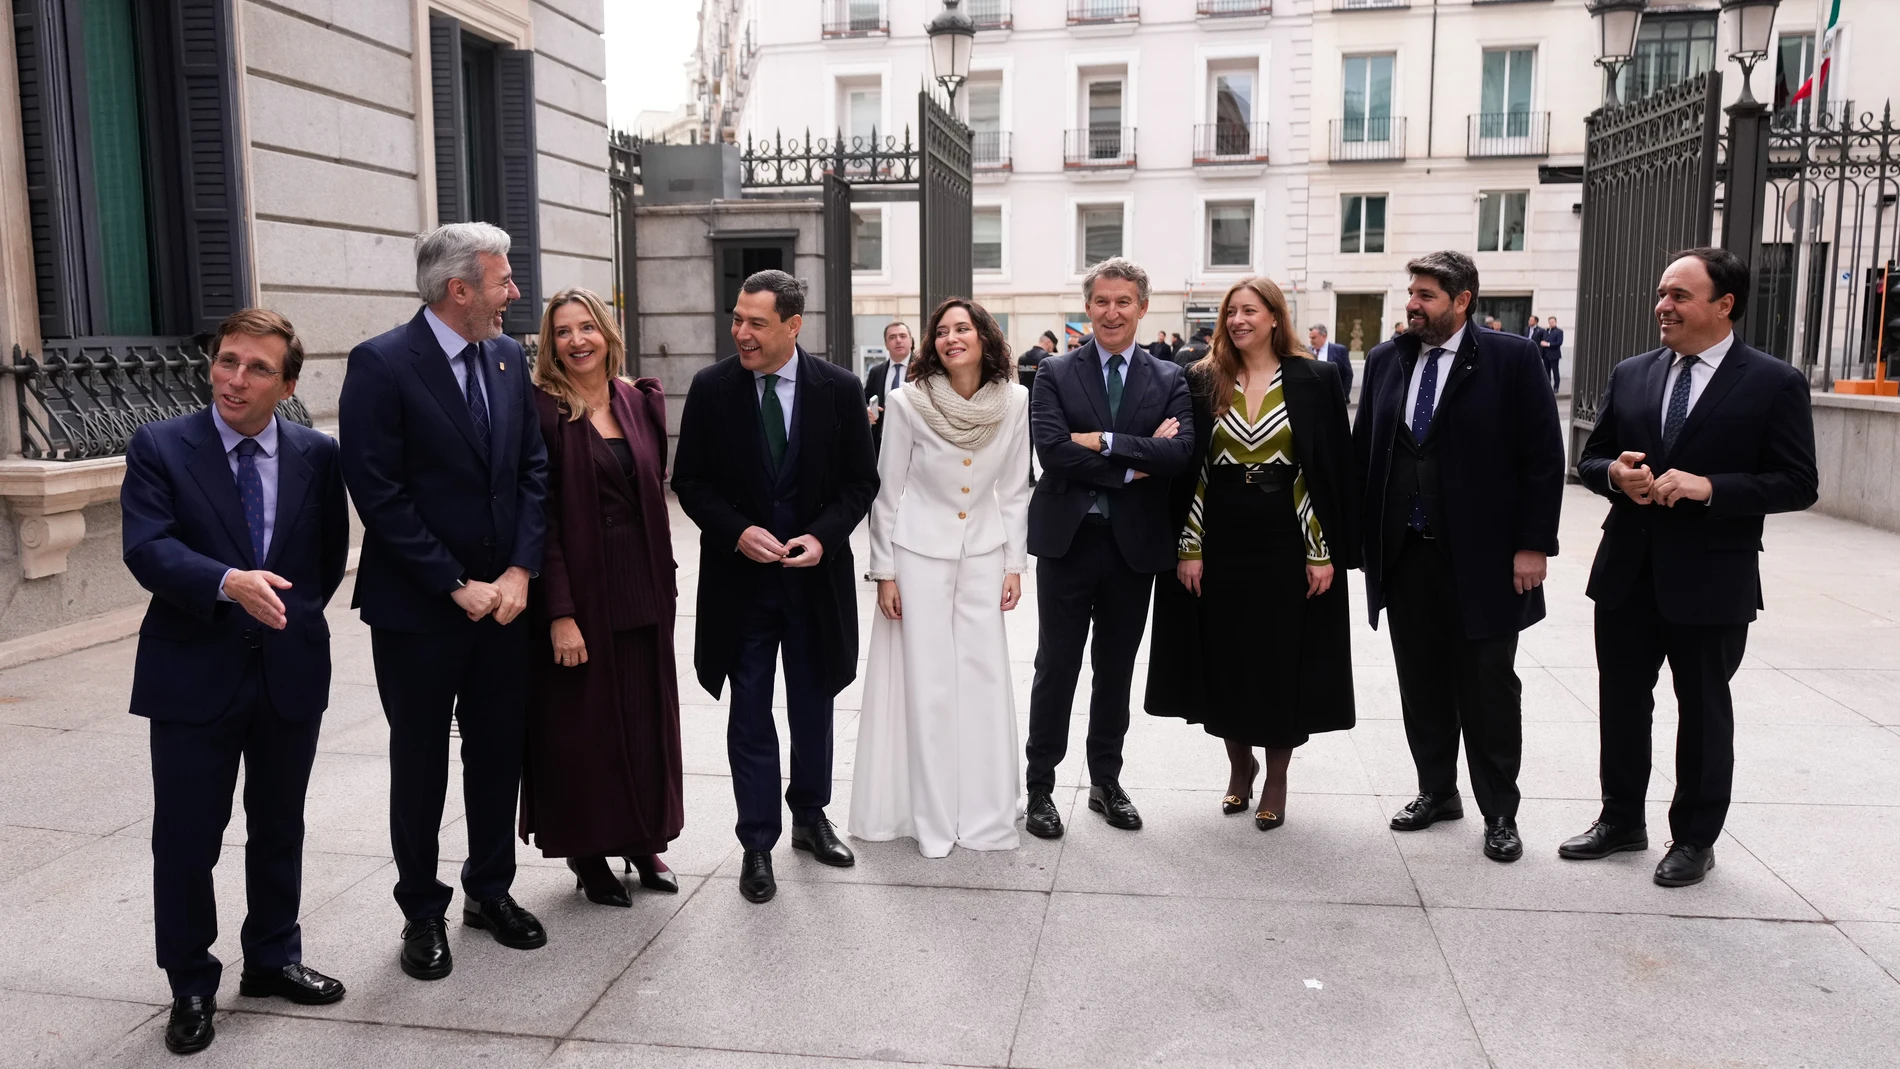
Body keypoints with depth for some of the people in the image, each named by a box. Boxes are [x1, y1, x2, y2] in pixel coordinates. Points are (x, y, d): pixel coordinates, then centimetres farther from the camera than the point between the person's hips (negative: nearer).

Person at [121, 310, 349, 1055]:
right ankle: (191, 987, 23)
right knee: (186, 839, 6)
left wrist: (296, 611, 1)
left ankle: (273, 959, 34)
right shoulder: (158, 447, -6)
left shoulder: (317, 454, 2)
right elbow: (147, 547, -18)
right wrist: (229, 584, -33)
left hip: (291, 671, 3)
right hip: (194, 674, -2)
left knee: (279, 828, 16)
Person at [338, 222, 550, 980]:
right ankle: (422, 912, 26)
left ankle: (491, 891, 32)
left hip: (503, 598, 5)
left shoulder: (508, 357, 5)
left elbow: (533, 469, 5)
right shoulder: (381, 364, -13)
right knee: (419, 765, 10)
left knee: (498, 752, 14)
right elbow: (378, 495, -16)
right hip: (418, 607, -5)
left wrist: (519, 571, -5)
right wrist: (456, 586, -15)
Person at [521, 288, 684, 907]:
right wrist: (560, 613, -17)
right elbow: (539, 518, -12)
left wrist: (666, 581, 6)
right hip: (578, 592, -5)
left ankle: (644, 840, 28)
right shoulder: (542, 410, -8)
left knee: (647, 716, 12)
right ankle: (588, 852, 22)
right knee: (583, 723, 6)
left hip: (643, 591, 5)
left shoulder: (642, 402, 7)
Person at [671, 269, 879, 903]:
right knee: (751, 716, 7)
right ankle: (758, 843, 19)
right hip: (740, 577, -1)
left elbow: (861, 481, 0)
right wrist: (738, 533, -16)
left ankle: (810, 817, 36)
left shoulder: (838, 389, -5)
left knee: (813, 706, 16)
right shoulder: (711, 388, -5)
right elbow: (689, 481, -1)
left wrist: (822, 536, -15)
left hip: (816, 573, 1)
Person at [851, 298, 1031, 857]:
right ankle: (930, 818, 16)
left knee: (984, 679, 6)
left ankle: (983, 813, 22)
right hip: (920, 553, -2)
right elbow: (887, 491, -4)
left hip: (984, 553, 2)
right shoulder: (909, 402, -11)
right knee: (926, 682, 3)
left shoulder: (1014, 401, -5)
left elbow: (1015, 490, 4)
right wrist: (884, 572, -4)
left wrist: (1015, 563, 3)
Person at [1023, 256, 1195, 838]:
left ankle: (1106, 782, 28)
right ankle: (1040, 786, 17)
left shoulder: (1168, 379, 5)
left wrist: (1105, 441, -17)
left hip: (1134, 543, 2)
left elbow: (1181, 451, -11)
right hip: (1068, 538, -2)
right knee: (1056, 667, 5)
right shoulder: (1056, 373, 0)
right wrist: (1134, 464, -14)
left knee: (1116, 669, 14)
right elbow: (1052, 450, -15)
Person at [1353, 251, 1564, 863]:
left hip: (1482, 557, -4)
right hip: (1404, 555, 4)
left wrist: (1533, 545, -11)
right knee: (1421, 685, 13)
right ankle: (1437, 792, 29)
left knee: (1489, 688, 5)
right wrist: (1361, 536, 5)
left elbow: (1543, 457, -7)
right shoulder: (1385, 361, 7)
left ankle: (1499, 813, 19)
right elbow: (1363, 450, 10)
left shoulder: (1511, 359, -6)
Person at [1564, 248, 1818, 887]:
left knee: (1703, 710, 9)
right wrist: (1614, 474, -11)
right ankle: (1621, 820, 31)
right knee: (1621, 701, 14)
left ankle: (1694, 840, 25)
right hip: (1627, 572, 4)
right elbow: (1591, 459, 12)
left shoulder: (1774, 383, -6)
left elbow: (1797, 485, -10)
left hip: (1711, 578, -4)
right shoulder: (1631, 376, 7)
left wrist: (1708, 487, -22)